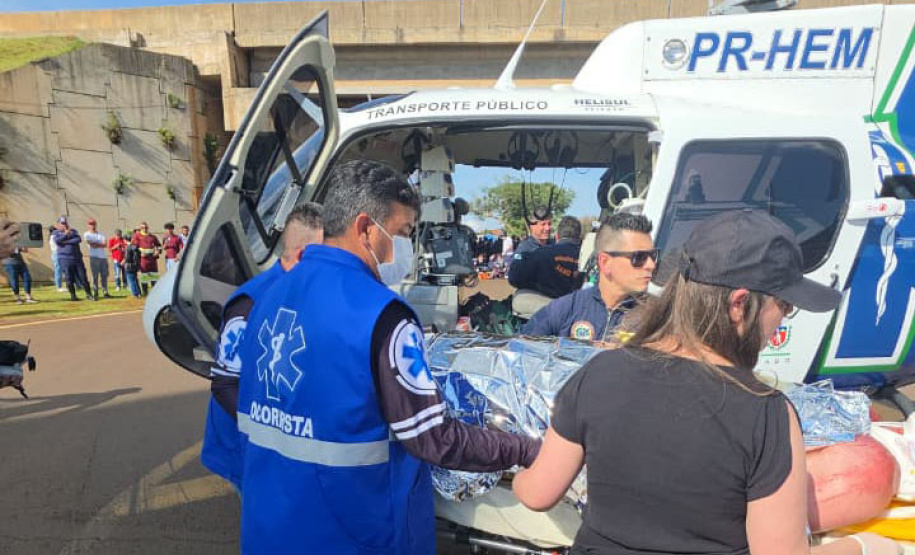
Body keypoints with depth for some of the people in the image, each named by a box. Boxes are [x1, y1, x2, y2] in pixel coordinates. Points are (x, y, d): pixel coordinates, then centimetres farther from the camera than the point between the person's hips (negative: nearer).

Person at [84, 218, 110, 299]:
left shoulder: (101, 234, 17)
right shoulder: (87, 234, 5)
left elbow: (105, 245, 2)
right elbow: (92, 244, -9)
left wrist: (97, 245, -11)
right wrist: (101, 244, -1)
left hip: (103, 257, 4)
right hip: (94, 257, -4)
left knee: (104, 275, 4)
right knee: (95, 276, -5)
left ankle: (105, 292, 10)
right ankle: (95, 293, -1)